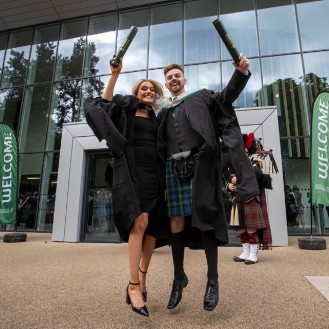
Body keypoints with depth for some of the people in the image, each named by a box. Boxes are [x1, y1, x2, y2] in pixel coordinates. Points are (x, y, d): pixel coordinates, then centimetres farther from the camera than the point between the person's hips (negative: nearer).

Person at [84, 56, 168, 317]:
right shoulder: (125, 107, 11)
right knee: (140, 221, -22)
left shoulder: (155, 118, 23)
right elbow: (103, 105, -7)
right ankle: (133, 285, -14)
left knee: (153, 227, 4)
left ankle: (143, 276, 19)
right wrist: (115, 75, -12)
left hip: (154, 173, 6)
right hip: (132, 170, -5)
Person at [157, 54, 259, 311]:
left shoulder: (200, 97, 17)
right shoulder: (164, 112, 26)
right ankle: (179, 277, 14)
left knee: (205, 218, -8)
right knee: (176, 222, 0)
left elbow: (226, 97, 2)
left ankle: (213, 279, 3)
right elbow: (158, 143, 22)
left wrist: (241, 72, -14)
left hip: (199, 164, -3)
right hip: (173, 168, 3)